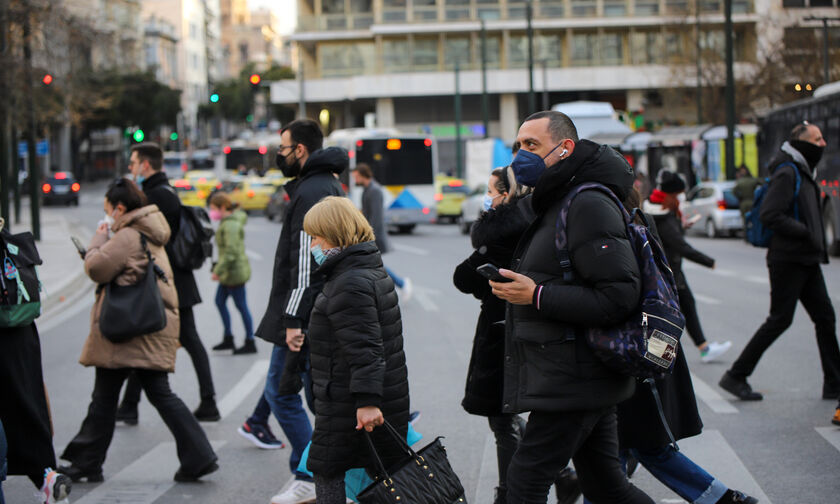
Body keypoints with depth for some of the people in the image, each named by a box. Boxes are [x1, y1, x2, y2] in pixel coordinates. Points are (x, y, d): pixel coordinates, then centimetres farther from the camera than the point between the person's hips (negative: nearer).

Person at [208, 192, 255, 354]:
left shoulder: (230, 225, -19)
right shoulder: (227, 222, 11)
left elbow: (231, 251, -26)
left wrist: (219, 270, -24)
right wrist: (219, 266, 20)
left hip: (235, 272, -10)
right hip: (231, 272, 10)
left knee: (241, 306, -2)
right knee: (219, 301, 15)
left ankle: (250, 343, 6)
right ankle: (228, 338, 22)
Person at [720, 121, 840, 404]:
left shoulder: (803, 172, 18)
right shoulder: (787, 173, -13)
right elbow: (769, 215, -22)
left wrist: (817, 246, 13)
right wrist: (805, 232, -22)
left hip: (807, 261, 10)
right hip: (789, 261, -10)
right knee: (779, 320, -6)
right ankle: (736, 376, 3)